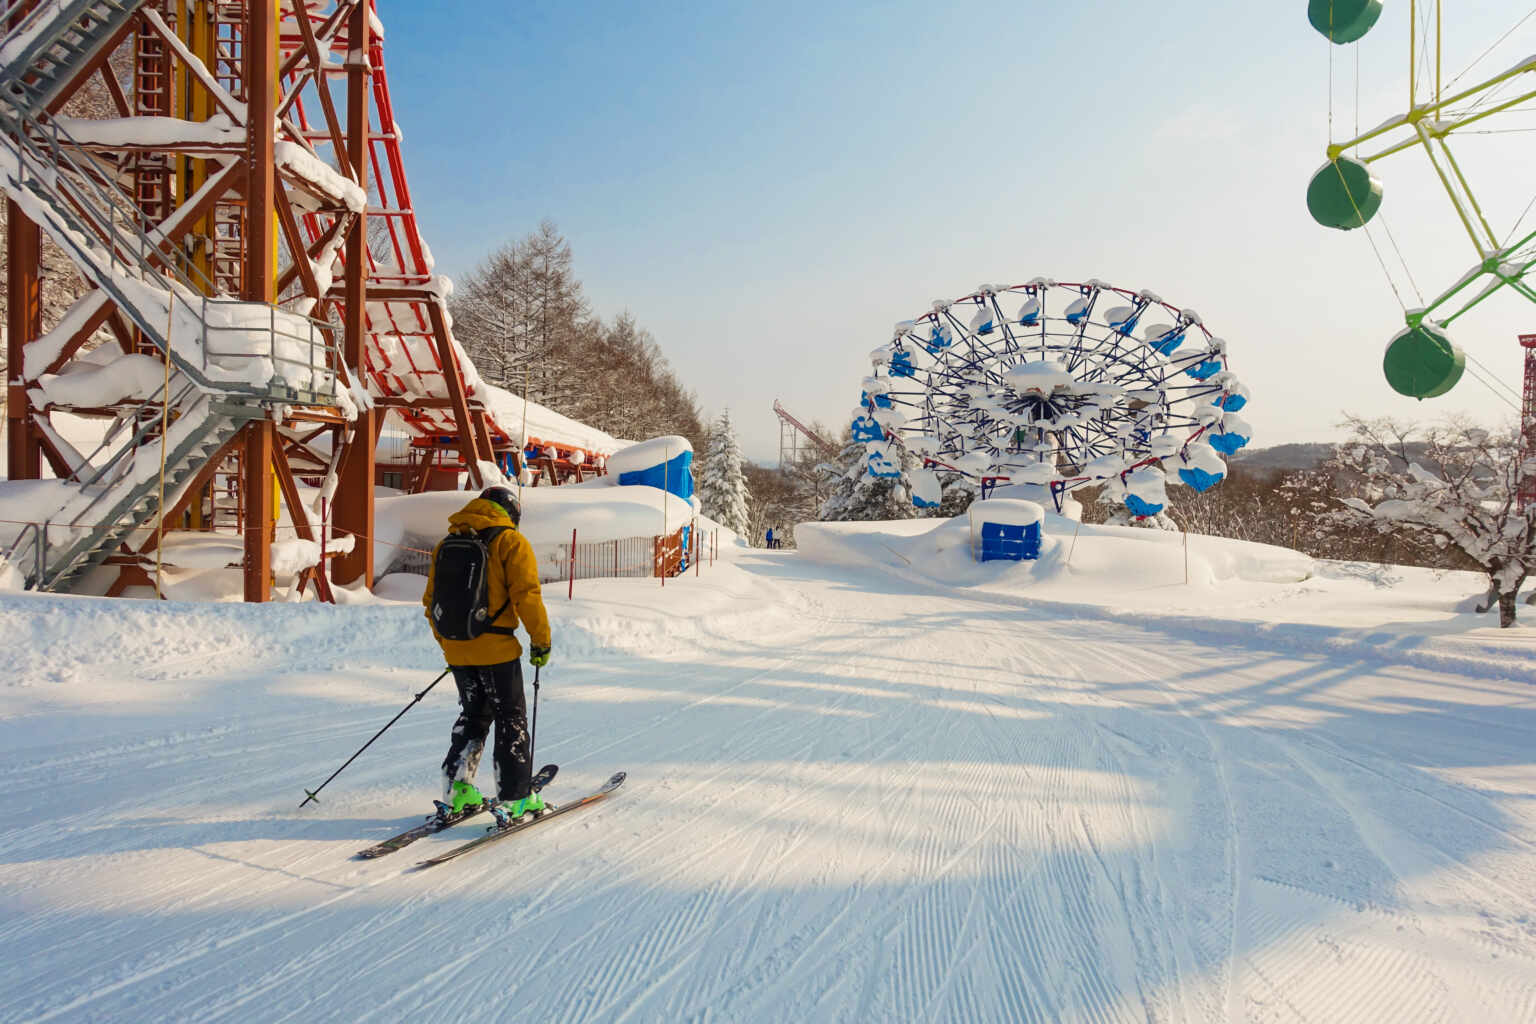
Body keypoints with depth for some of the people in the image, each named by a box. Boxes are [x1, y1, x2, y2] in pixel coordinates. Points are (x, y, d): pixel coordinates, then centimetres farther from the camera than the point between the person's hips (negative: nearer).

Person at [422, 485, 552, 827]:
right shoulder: (510, 541, -6)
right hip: (496, 648, -6)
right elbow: (526, 594, -14)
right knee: (511, 721, 5)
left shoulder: (445, 545, 13)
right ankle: (514, 797, 7)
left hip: (456, 649, 6)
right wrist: (541, 641, -7)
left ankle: (457, 789, 21)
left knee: (473, 716, 21)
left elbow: (431, 601, 16)